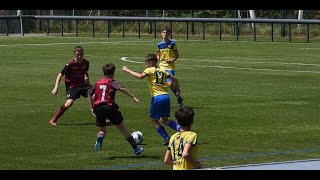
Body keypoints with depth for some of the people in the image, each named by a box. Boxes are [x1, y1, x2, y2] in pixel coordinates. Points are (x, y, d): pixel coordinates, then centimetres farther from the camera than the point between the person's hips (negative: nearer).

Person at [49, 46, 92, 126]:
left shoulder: (86, 62, -1)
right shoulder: (70, 64, -17)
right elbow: (60, 75, -11)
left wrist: (86, 78, 4)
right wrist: (56, 87, -20)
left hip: (83, 84, 5)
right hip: (72, 86, -5)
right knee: (69, 103, -26)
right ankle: (53, 120, -13)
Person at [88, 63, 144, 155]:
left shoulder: (98, 82, 17)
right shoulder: (112, 82, 1)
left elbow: (90, 94, 23)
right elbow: (122, 88, -18)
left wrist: (92, 108, 30)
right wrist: (133, 97, -19)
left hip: (98, 108, 3)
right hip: (110, 107, -3)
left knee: (102, 129, 19)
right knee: (122, 128, 9)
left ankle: (99, 138, -19)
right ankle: (136, 148, 15)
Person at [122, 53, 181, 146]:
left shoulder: (150, 70, -1)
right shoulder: (162, 71, 18)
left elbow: (140, 76, -20)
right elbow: (174, 79, 22)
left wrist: (128, 70, -12)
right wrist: (178, 89, 36)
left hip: (157, 97, -7)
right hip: (166, 96, 7)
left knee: (154, 120, 9)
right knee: (164, 120, 18)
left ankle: (167, 138, 1)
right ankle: (179, 128, -3)